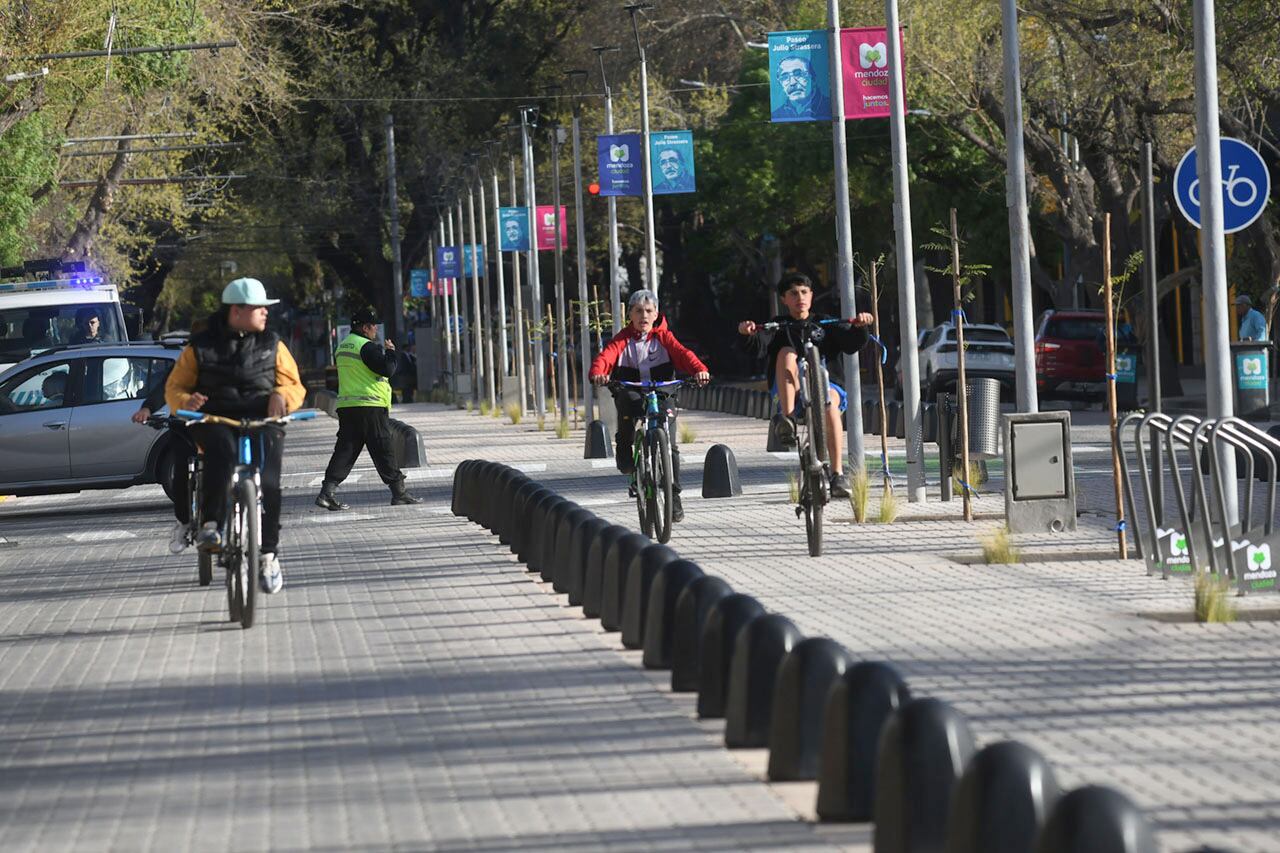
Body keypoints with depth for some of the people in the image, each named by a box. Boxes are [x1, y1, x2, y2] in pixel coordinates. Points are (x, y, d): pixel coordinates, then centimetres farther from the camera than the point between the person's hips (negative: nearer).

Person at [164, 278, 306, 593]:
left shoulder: (272, 345, 17)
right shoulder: (201, 346, 12)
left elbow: (295, 385, 18)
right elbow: (174, 386, 15)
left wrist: (282, 396, -7)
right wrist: (186, 401, -10)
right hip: (214, 420, -2)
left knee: (267, 481, -22)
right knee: (222, 449, -39)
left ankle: (269, 555, -12)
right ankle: (211, 524, -35)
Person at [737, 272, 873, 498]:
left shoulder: (824, 324, 15)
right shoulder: (779, 326, 11)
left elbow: (853, 344, 3)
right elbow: (758, 348, -8)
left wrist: (859, 327, -18)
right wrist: (748, 334, -30)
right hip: (787, 390, 0)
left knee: (830, 400, -36)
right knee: (787, 353, -27)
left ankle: (838, 475, -41)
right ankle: (786, 419, -43)